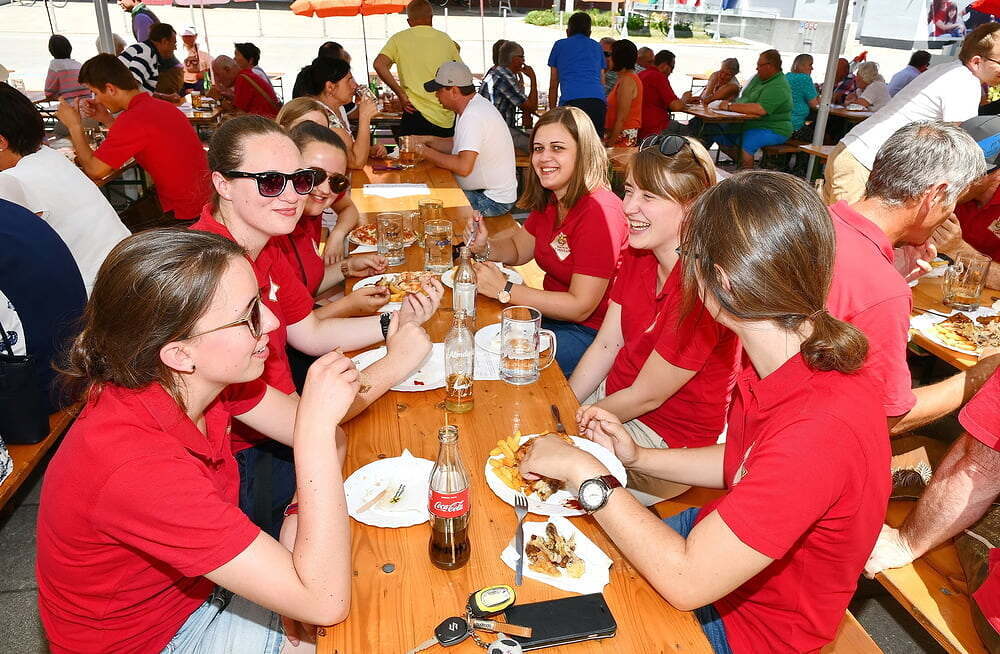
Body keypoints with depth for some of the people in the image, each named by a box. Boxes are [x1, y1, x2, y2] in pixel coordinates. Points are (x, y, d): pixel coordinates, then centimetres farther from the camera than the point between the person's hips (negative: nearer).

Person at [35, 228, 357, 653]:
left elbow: (320, 436, -2)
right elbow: (325, 602, -36)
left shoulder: (199, 377, -15)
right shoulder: (135, 464, -38)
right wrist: (319, 424, -38)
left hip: (199, 582, 6)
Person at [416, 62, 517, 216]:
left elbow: (463, 167, -33)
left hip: (491, 200, -10)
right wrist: (427, 140, 5)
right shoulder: (473, 106, 8)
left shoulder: (473, 116, -25)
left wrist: (425, 151, -21)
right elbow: (457, 145, 20)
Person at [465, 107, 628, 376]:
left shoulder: (598, 211, -25)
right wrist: (485, 246, -6)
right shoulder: (549, 200, 3)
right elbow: (518, 249, 18)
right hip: (553, 313, 8)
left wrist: (504, 290, -23)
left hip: (591, 331, -8)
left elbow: (580, 307, -25)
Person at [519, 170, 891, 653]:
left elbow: (685, 582, -34)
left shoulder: (822, 428, -39)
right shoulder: (777, 361, -11)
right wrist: (638, 459, -4)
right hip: (720, 539, 7)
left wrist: (585, 473, -26)